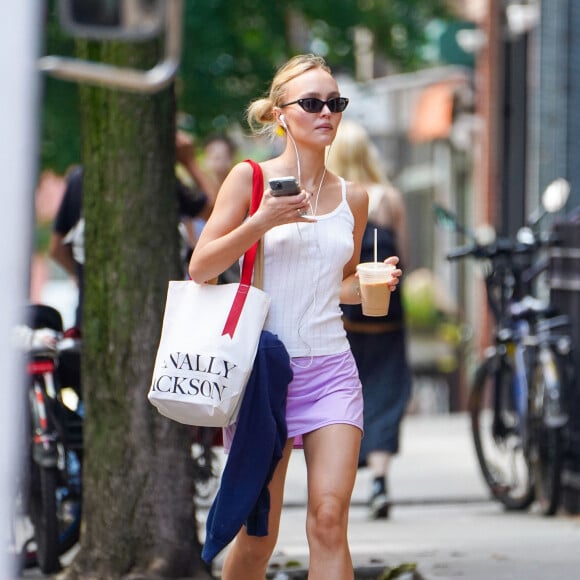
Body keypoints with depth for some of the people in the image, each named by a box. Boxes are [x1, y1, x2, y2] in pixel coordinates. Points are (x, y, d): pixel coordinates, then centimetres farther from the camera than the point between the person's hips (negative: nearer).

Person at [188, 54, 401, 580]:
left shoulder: (353, 197, 10)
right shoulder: (249, 178, -1)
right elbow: (200, 269, -4)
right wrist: (261, 222, -17)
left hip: (331, 372, 2)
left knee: (329, 517, -14)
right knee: (257, 535, 3)